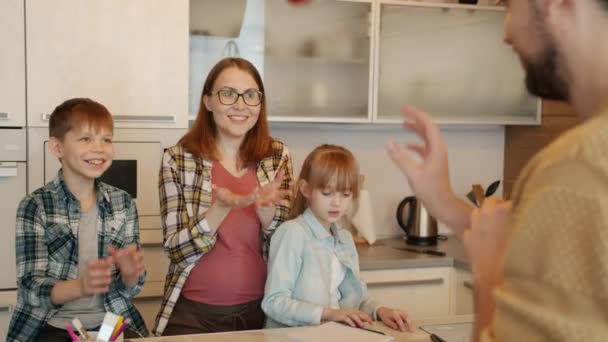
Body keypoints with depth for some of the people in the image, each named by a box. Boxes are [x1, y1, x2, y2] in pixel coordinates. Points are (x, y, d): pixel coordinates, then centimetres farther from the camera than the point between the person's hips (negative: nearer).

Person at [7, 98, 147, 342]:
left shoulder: (123, 203, 3)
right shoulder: (35, 206, -7)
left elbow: (129, 289, 5)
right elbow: (32, 289, -13)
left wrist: (129, 272, -18)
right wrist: (81, 286, -32)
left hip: (110, 322, 3)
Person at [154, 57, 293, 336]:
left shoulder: (277, 157, -2)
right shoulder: (178, 159, -8)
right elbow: (175, 249, -11)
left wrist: (266, 212, -20)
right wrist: (221, 208, -26)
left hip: (258, 310, 2)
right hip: (193, 313, -2)